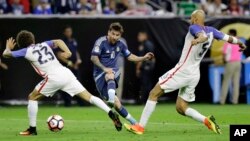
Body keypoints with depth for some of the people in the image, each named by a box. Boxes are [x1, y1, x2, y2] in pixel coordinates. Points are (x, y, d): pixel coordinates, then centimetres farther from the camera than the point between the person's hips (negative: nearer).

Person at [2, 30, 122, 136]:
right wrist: (67, 52, -8)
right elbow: (58, 41, 3)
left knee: (32, 98, 14)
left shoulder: (26, 51, 10)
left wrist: (8, 47, 40)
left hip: (53, 78, -5)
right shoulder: (44, 45, 22)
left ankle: (32, 129, 12)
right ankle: (111, 114, -10)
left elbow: (6, 54, 19)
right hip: (66, 73, 5)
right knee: (89, 97, 5)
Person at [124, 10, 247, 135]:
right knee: (181, 108, 13)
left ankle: (140, 127, -7)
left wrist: (198, 40, -57)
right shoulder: (211, 31, 8)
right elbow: (228, 38, 18)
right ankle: (207, 120, -7)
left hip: (182, 71, -8)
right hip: (194, 75, 8)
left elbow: (204, 36, -33)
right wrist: (240, 43, 38)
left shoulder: (194, 28, -12)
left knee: (153, 94, -2)